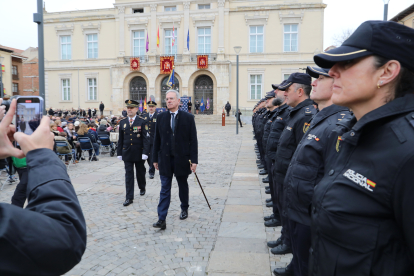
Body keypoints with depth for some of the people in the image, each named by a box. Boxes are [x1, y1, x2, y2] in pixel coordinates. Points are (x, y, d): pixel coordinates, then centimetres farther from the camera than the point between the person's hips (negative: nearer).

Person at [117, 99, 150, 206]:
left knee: (140, 172, 14)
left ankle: (142, 188, 41)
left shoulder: (142, 122, -5)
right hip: (127, 153, 2)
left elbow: (146, 138, -9)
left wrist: (145, 152, -16)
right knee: (128, 174, 1)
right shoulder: (122, 122, 6)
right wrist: (119, 153, 7)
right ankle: (129, 197, 4)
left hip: (139, 153, -2)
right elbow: (120, 139, 9)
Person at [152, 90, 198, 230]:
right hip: (165, 159, 1)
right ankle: (162, 219, 3)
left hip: (182, 159, -1)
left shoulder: (188, 118, -3)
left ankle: (184, 209, 38)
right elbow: (157, 139, 7)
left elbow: (193, 140, -5)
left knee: (183, 186, 16)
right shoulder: (161, 117, 4)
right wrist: (155, 158, 5)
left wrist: (194, 160, -10)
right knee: (165, 189, 1)